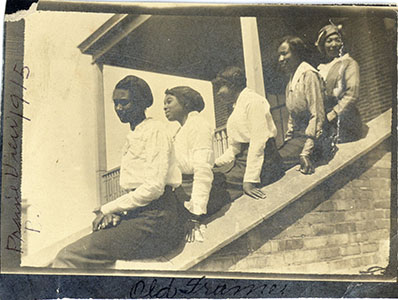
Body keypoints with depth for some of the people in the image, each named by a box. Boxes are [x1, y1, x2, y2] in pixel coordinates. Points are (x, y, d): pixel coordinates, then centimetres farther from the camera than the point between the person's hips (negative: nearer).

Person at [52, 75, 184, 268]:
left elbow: (154, 187, -15)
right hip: (137, 215, 9)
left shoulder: (154, 130, -5)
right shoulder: (133, 136, 23)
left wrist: (107, 209, -9)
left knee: (70, 256, -18)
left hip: (155, 219, -9)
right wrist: (115, 213, 4)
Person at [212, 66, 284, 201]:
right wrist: (215, 163, 4)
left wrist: (249, 181, -22)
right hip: (242, 161, 9)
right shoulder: (237, 106, 23)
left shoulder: (252, 101, -7)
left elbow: (258, 142, -16)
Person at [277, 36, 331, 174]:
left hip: (311, 138, -8)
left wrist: (306, 152, -21)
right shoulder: (291, 79, 19)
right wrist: (287, 142, 16)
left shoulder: (308, 75, -10)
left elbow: (317, 116, -16)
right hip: (297, 137, 8)